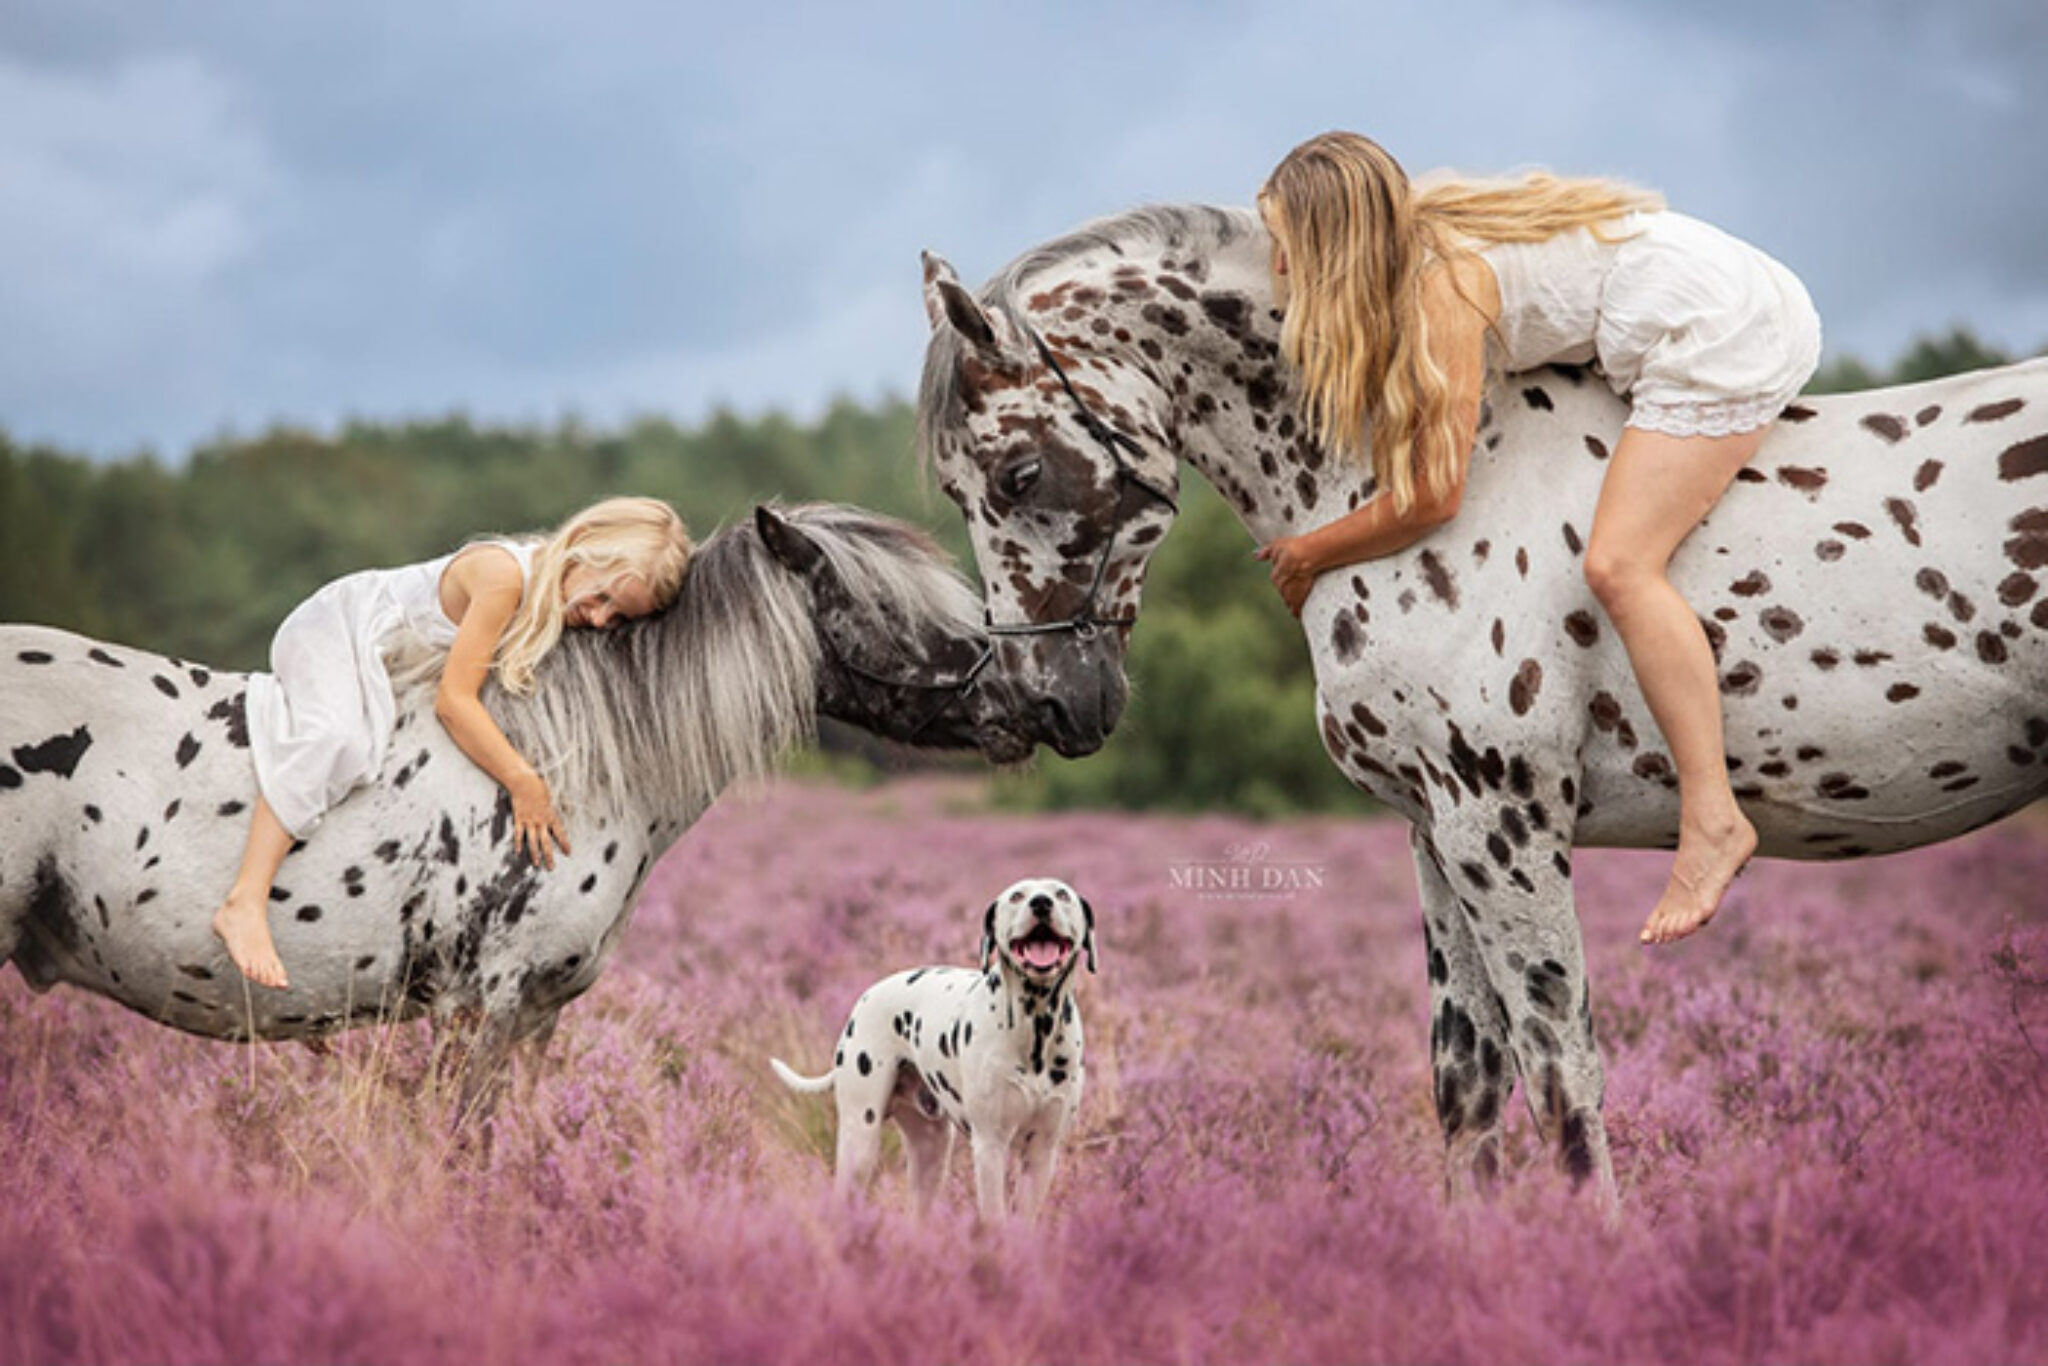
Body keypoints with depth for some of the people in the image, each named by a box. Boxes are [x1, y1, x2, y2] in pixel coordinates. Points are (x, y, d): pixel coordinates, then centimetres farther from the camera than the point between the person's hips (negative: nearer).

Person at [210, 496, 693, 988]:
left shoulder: (566, 601, -10)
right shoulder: (505, 573, -34)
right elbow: (453, 699, -33)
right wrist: (524, 783, -35)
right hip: (333, 629, -9)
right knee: (336, 737, -34)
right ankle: (244, 904, -39)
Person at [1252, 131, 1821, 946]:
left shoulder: (1443, 287, -21)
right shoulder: (1418, 251, 6)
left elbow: (1430, 497, -20)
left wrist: (1308, 556, -7)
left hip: (1723, 332, -11)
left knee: (1617, 563, -20)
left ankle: (1712, 818, -22)